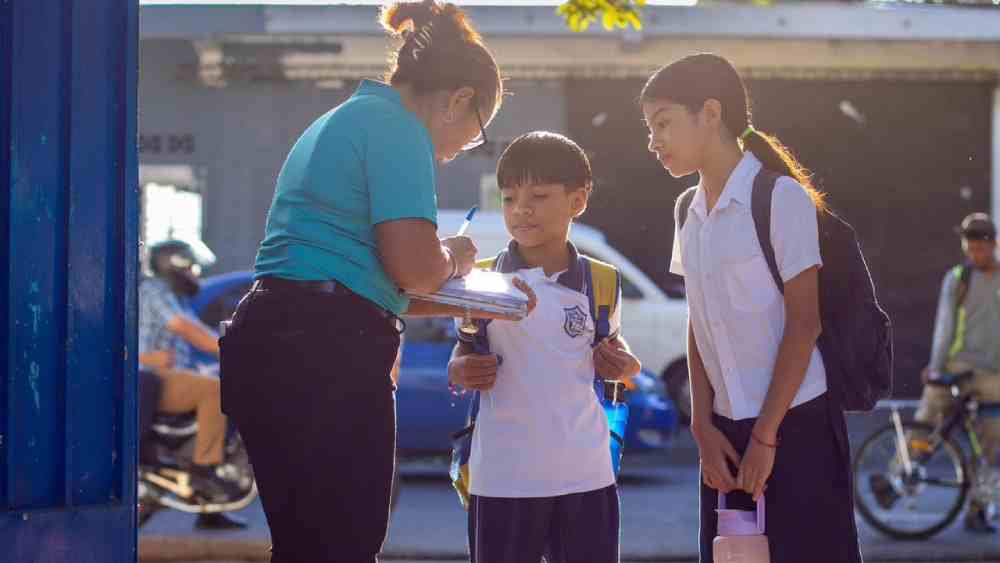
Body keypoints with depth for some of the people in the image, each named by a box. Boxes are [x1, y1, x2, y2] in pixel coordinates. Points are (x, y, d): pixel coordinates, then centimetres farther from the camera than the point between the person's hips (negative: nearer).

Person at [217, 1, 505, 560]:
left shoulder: (340, 121, 25)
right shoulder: (396, 127, -7)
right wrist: (454, 258, 4)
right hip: (328, 357, -10)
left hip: (266, 341, 10)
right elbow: (413, 264, -18)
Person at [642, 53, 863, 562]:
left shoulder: (782, 197, -10)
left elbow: (803, 324, -12)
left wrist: (765, 437, -13)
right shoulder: (688, 211, 11)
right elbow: (698, 328, 13)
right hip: (726, 430, 6)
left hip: (795, 427, -6)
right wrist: (703, 426, 2)